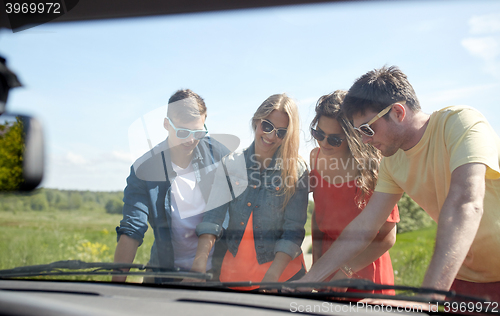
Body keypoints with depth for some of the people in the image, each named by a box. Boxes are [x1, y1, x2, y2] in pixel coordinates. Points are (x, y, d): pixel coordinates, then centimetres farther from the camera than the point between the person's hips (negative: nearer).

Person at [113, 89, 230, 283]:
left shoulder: (217, 152, -1)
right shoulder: (144, 170, -7)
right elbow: (131, 231, -10)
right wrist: (117, 284, -20)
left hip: (220, 267, 0)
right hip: (170, 272, 0)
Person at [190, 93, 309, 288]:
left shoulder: (297, 171, -7)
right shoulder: (230, 164, 1)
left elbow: (293, 229, -11)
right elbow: (213, 215, -7)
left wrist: (272, 276, -21)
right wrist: (200, 260, -22)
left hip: (283, 272, -2)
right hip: (233, 271, 2)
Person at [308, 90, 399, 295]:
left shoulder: (371, 165, -20)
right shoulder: (316, 157, -1)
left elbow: (387, 236, -16)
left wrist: (346, 272, -17)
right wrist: (316, 262, 2)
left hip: (364, 268, -5)